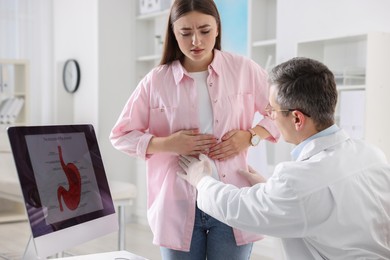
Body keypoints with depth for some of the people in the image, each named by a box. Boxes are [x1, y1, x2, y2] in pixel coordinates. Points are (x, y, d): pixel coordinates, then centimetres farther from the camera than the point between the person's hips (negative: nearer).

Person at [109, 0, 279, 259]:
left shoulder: (244, 69, 0)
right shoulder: (156, 80, -1)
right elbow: (121, 135, 5)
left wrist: (250, 136, -8)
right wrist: (168, 144, -11)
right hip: (179, 206, 0)